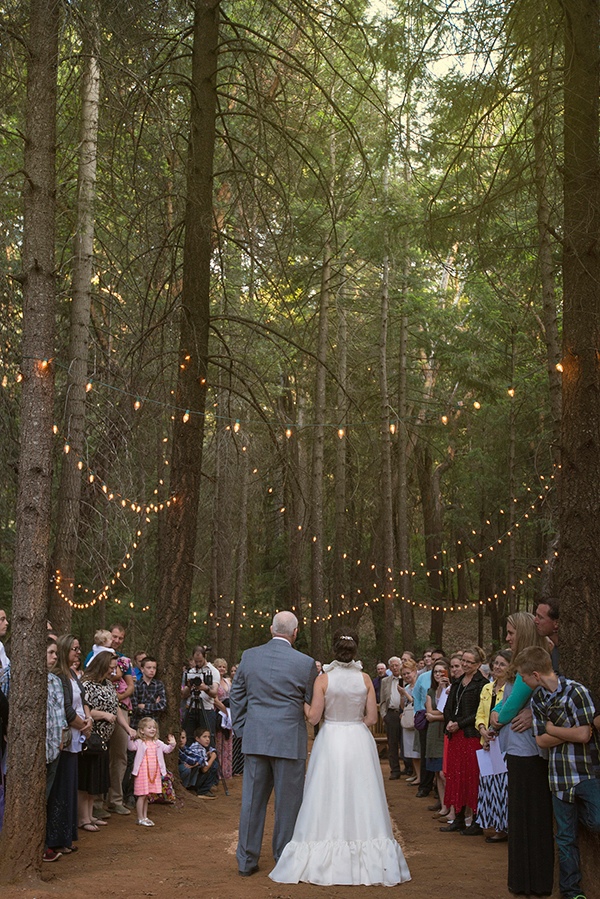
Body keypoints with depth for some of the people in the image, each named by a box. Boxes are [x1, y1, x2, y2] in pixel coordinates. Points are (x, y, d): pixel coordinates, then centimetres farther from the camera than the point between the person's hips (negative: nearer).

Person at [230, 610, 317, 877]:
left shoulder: (249, 656, 1)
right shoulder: (305, 663, -9)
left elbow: (236, 695, 7)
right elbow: (312, 704, 0)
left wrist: (241, 729, 15)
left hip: (254, 739, 3)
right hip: (289, 740, -3)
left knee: (252, 800, 10)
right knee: (287, 802, 7)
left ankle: (246, 861, 17)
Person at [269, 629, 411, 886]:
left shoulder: (324, 679, -8)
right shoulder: (365, 679, -3)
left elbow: (313, 716, -7)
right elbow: (371, 717, -2)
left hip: (331, 741, -1)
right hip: (359, 742, 1)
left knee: (329, 800, 5)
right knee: (360, 800, 9)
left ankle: (324, 865, 9)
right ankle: (365, 863, 13)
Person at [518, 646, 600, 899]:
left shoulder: (576, 691, -13)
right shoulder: (537, 699, 6)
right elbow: (541, 741, 2)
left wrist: (551, 728, -7)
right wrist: (570, 732, -10)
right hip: (560, 775, 5)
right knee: (565, 837, 8)